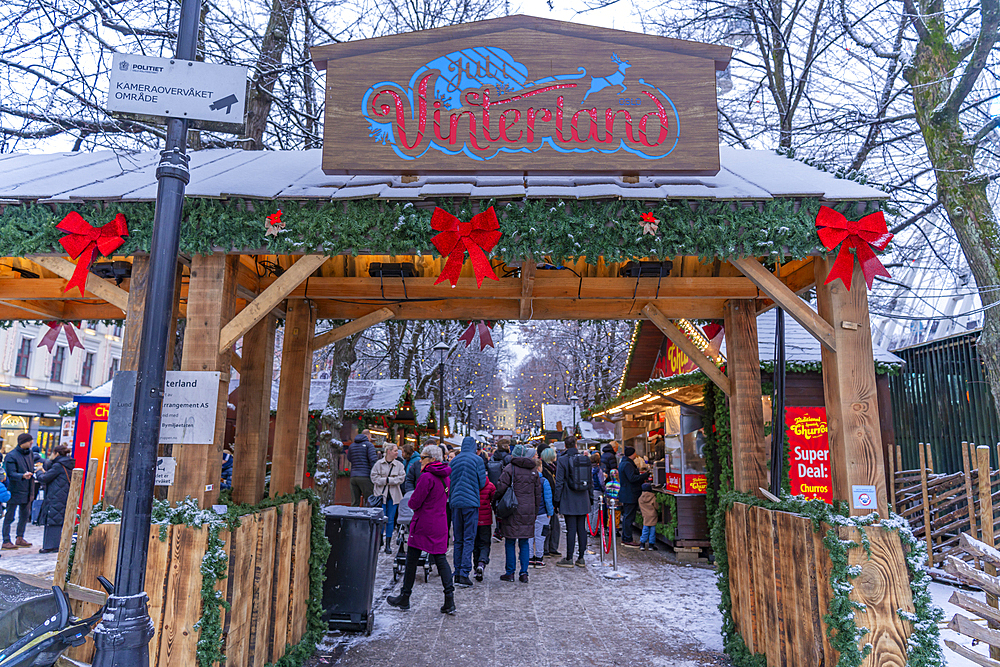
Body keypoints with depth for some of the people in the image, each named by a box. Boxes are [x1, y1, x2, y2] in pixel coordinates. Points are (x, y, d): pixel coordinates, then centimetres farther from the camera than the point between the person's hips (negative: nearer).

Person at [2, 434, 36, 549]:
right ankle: (6, 541, 7)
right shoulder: (11, 456, -13)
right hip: (15, 491, -7)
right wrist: (23, 476, -35)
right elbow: (11, 474, -20)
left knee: (25, 515, 13)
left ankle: (20, 539, 24)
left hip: (27, 491, 7)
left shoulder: (29, 453, 9)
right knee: (9, 516, 0)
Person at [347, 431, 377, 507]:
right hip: (365, 477, -5)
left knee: (354, 503, 5)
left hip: (353, 477, 5)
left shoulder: (351, 446, 15)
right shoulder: (369, 445, -2)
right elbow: (373, 460, -12)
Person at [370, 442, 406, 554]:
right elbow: (374, 478, -2)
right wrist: (384, 481, -14)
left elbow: (401, 478, -3)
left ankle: (388, 545, 12)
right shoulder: (378, 464, 1)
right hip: (381, 494, -2)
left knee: (391, 519, 4)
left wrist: (388, 480, -12)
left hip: (393, 496, 2)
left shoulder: (399, 465, 7)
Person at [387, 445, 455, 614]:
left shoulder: (427, 477, -17)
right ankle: (449, 600, 3)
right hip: (440, 523, 7)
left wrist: (411, 503, 5)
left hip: (424, 524, -7)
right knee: (441, 560, 8)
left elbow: (414, 503, -15)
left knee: (411, 560, 7)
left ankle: (404, 598, 19)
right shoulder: (444, 477, 8)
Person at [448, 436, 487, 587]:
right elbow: (482, 483, -1)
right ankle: (464, 574, -7)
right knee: (469, 539, -1)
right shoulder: (477, 460, -4)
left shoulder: (454, 461, 8)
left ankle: (457, 573, 15)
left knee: (458, 540, 12)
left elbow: (449, 483, 12)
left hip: (456, 502, 4)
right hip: (471, 502, -4)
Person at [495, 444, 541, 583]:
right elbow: (538, 492, 12)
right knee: (524, 543, 10)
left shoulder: (510, 469, -8)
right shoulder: (533, 471, 8)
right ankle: (524, 573, 8)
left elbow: (501, 488, -13)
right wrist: (535, 510, 20)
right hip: (528, 511, 4)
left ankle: (510, 572, 9)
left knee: (510, 542, 5)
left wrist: (497, 503, 2)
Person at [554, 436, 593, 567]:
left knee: (571, 529, -2)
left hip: (569, 501, -4)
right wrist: (590, 497, 19)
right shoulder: (586, 459, 5)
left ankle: (569, 559, 5)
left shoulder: (562, 460, -9)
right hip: (583, 500, 4)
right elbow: (590, 480, 11)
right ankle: (581, 558, 14)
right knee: (582, 528, 9)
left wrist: (557, 499, -3)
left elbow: (559, 482, -10)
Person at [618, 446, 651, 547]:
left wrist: (642, 480, 17)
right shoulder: (627, 464, -18)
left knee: (626, 517, 15)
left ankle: (625, 539, 21)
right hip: (630, 495, -11)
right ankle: (628, 540, -1)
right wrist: (645, 475, -21)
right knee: (629, 517, -5)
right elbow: (632, 478, -26)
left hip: (627, 494, 11)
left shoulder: (624, 463, 16)